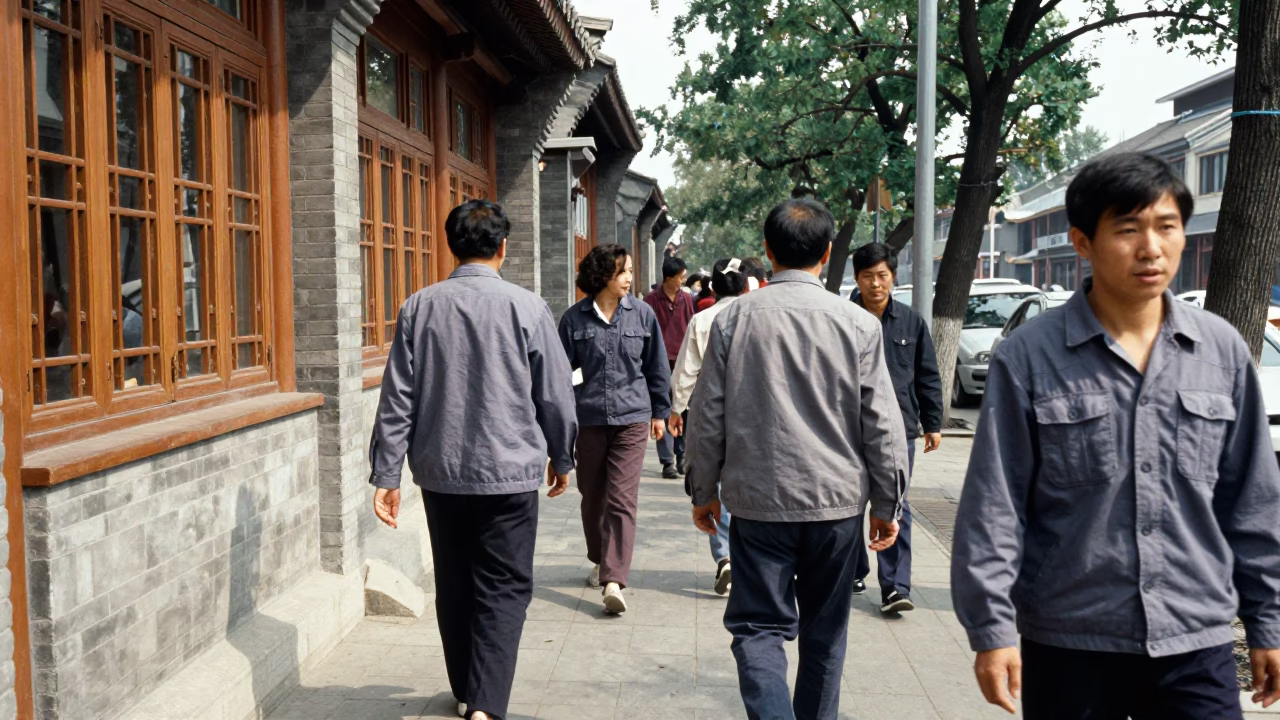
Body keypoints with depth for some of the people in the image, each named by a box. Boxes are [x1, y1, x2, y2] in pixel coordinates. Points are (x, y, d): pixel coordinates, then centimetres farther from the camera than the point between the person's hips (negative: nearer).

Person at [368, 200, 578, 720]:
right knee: (503, 591, 4)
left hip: (441, 473, 3)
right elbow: (556, 395, -2)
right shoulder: (526, 308, -8)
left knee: (453, 586, 17)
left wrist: (386, 474, 3)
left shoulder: (419, 307, -1)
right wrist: (561, 459, 12)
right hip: (509, 472, -3)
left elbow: (396, 398, -1)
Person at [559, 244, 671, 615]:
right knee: (592, 496, 14)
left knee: (622, 499, -8)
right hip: (589, 419, 1)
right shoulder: (574, 318, -1)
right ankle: (600, 560, 36)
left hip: (632, 418, -1)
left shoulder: (642, 314, 2)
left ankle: (613, 581, -12)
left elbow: (657, 366, 10)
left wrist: (659, 411, 13)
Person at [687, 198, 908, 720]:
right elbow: (882, 427, -3)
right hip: (837, 501, 1)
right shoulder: (858, 324, -5)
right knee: (825, 632, 17)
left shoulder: (734, 318, -4)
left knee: (759, 628, 5)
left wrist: (704, 491, 12)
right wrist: (887, 506, 7)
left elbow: (708, 417, 0)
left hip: (758, 501, -1)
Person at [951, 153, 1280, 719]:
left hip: (1197, 643, 3)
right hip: (1070, 646, -2)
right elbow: (994, 505, -8)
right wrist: (992, 628, -10)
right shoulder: (1029, 357, -8)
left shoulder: (1223, 350, 3)